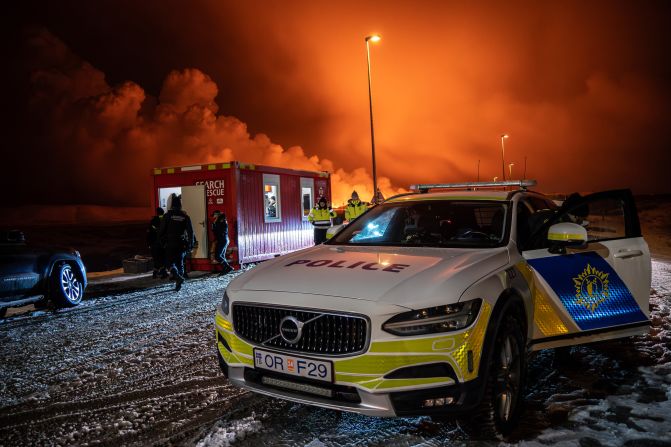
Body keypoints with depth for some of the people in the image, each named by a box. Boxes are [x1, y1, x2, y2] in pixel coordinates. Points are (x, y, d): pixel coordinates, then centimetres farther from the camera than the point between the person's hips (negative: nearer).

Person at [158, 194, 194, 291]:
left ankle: (178, 277, -21)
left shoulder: (168, 215, -6)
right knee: (180, 263, 12)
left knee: (170, 262, 4)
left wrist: (163, 241, 9)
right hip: (182, 244, 3)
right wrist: (190, 245, 5)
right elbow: (190, 231, 1)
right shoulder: (185, 216, 1)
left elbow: (161, 230, -5)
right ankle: (178, 284, 11)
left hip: (170, 243, -3)